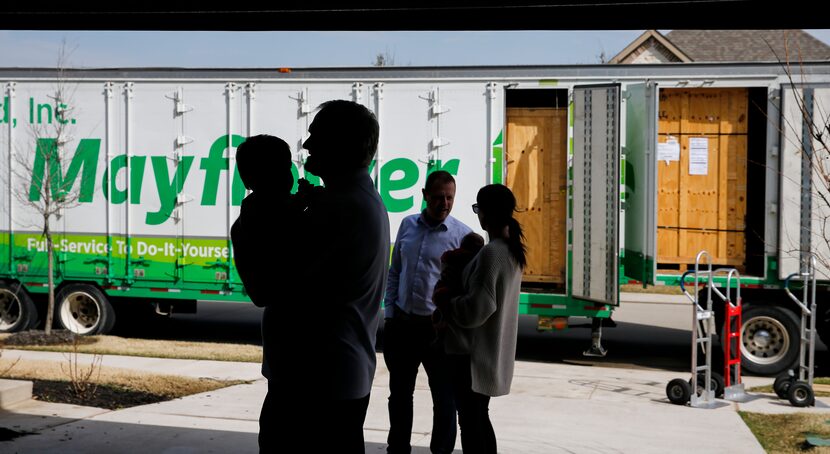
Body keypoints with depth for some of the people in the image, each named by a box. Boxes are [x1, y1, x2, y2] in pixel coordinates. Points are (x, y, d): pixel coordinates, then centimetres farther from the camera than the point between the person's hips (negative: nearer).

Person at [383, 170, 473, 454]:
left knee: (444, 398, 4)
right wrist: (389, 313, 8)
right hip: (401, 324, 5)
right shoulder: (408, 225, 6)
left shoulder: (462, 235, -8)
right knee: (399, 393, 17)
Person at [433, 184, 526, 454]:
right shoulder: (512, 251, 8)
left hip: (475, 353, -9)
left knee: (470, 422, 0)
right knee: (479, 418, 18)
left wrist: (443, 300, -9)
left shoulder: (490, 254, -21)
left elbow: (476, 309, -25)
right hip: (492, 351, 9)